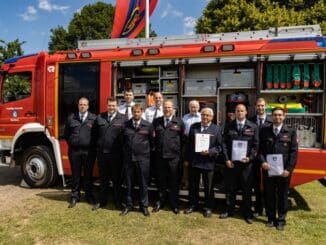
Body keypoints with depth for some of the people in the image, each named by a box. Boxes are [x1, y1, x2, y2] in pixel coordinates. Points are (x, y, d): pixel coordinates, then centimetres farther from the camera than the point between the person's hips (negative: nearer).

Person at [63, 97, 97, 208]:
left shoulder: (94, 118, 0)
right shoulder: (71, 118, 8)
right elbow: (66, 134, 15)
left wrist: (93, 146, -2)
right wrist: (71, 143, 7)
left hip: (89, 151, -2)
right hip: (74, 151, 2)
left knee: (88, 174, 9)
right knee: (75, 174, 10)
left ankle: (89, 195, 23)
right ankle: (74, 196, 22)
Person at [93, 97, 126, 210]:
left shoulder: (123, 119, -4)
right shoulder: (99, 117, 7)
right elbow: (96, 134, 11)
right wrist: (97, 146, 5)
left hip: (116, 154, -3)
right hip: (102, 153, 3)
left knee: (117, 179, 9)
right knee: (103, 178, 15)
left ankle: (117, 201, 23)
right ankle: (102, 200, 28)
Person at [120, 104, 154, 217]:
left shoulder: (148, 126, 0)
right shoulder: (126, 125, 3)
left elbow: (151, 141, 7)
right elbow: (123, 140, 10)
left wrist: (148, 151, 8)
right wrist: (125, 152, 9)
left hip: (143, 158, -1)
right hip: (128, 158, 2)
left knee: (143, 183, 7)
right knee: (129, 183, 11)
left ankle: (144, 206, 22)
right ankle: (128, 205, 25)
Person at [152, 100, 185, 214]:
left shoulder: (179, 122, 1)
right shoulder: (156, 121, 8)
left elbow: (183, 139, 3)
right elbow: (153, 137, 11)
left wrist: (181, 153, 0)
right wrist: (155, 149, 3)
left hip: (174, 157, -2)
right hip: (160, 156, 2)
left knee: (174, 181, 8)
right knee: (161, 181, 13)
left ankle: (174, 204, 23)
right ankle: (160, 202, 30)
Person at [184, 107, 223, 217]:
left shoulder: (216, 129, -2)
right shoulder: (193, 127, 6)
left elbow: (219, 146, -4)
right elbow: (189, 143, 7)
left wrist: (209, 152, -21)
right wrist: (187, 159, 4)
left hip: (208, 162, -3)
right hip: (194, 161, 3)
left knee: (208, 187, 10)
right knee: (193, 186, 15)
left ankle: (208, 207, 26)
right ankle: (193, 205, 32)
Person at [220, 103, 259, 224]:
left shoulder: (253, 127, 3)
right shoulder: (229, 126, 4)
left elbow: (255, 145, 2)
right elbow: (224, 143, 2)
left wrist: (250, 158, -10)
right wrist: (227, 159, -6)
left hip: (246, 163, 0)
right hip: (231, 162, 1)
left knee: (246, 189, 8)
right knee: (230, 188, 10)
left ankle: (247, 213, 22)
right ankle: (229, 210, 25)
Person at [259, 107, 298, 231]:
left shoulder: (291, 132, 2)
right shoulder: (264, 131, 5)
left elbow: (294, 152, -2)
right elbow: (260, 149, 3)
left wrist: (288, 169, -10)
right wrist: (262, 162, -13)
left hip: (284, 171, -1)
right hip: (268, 169, 1)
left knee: (282, 195, 10)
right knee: (269, 195, 10)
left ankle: (281, 220, 25)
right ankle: (271, 218, 25)